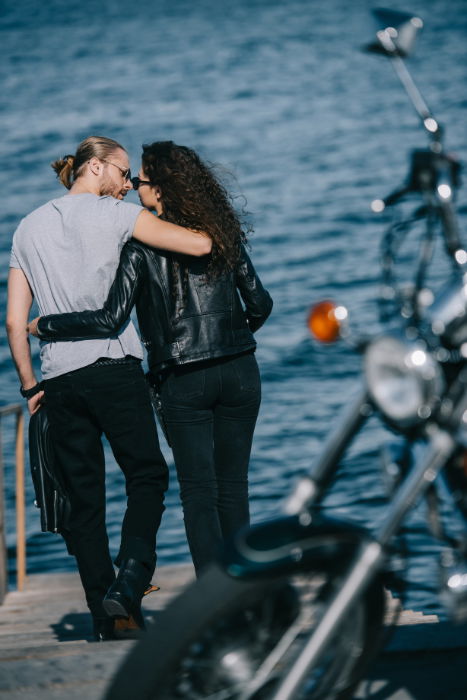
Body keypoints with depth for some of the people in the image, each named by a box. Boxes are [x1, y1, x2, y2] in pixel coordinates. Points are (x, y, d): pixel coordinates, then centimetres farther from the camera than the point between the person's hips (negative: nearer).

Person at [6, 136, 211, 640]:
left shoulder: (28, 228, 16)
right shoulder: (112, 215, 0)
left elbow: (15, 321, 12)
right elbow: (199, 245, -9)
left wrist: (30, 386, 17)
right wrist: (205, 227, 13)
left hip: (59, 381, 5)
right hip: (114, 369, -5)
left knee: (83, 498, 8)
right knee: (147, 475, 4)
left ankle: (104, 619, 7)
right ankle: (128, 580, -16)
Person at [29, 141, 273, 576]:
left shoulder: (141, 247, -9)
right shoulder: (223, 234, 4)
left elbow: (110, 320, -14)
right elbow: (259, 303, 7)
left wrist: (43, 326, -2)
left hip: (183, 381, -4)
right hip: (239, 373, 4)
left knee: (198, 492, 2)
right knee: (233, 487, 11)